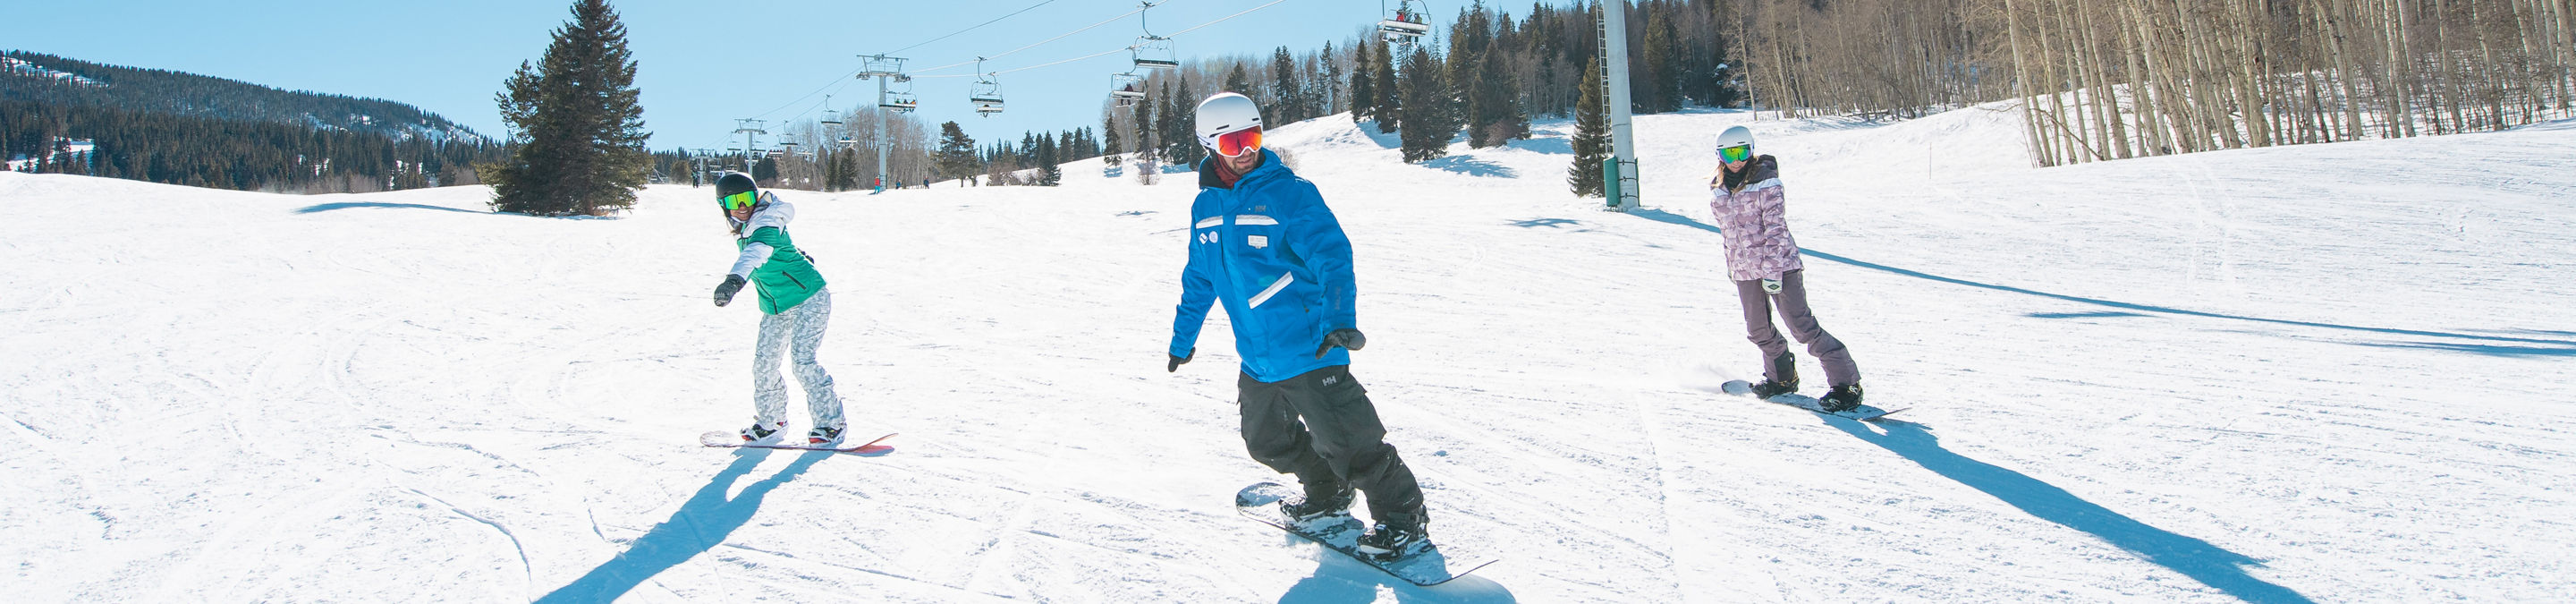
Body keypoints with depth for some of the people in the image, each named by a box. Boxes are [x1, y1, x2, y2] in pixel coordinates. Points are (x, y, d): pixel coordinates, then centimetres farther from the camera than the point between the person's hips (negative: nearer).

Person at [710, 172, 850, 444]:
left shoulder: (766, 223, -21)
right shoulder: (744, 230, 5)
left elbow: (758, 250, -44)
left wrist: (736, 279, -61)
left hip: (809, 298, -8)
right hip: (774, 308, 8)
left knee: (802, 360, -16)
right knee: (764, 363, 4)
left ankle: (830, 423, -4)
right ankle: (770, 421, 23)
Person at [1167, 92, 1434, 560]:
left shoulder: (1289, 193, -12)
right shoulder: (1206, 206, 8)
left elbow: (1332, 256, -19)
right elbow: (1199, 278, 21)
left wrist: (1340, 320, -32)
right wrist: (1183, 337, 28)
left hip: (1309, 348, -7)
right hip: (1256, 359, 7)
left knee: (1347, 441, -7)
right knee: (1267, 442, 17)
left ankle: (1404, 521, 9)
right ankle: (1328, 498, 39)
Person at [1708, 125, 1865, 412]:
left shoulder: (1766, 182, -11)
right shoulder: (1718, 189, 7)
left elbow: (1776, 228, -15)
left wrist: (1772, 270, -21)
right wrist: (1732, 263, 22)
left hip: (1778, 263, -6)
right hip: (1744, 269, 6)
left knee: (1802, 325, -10)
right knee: (1758, 330, 12)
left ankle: (1846, 383, -5)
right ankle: (1782, 377, 35)